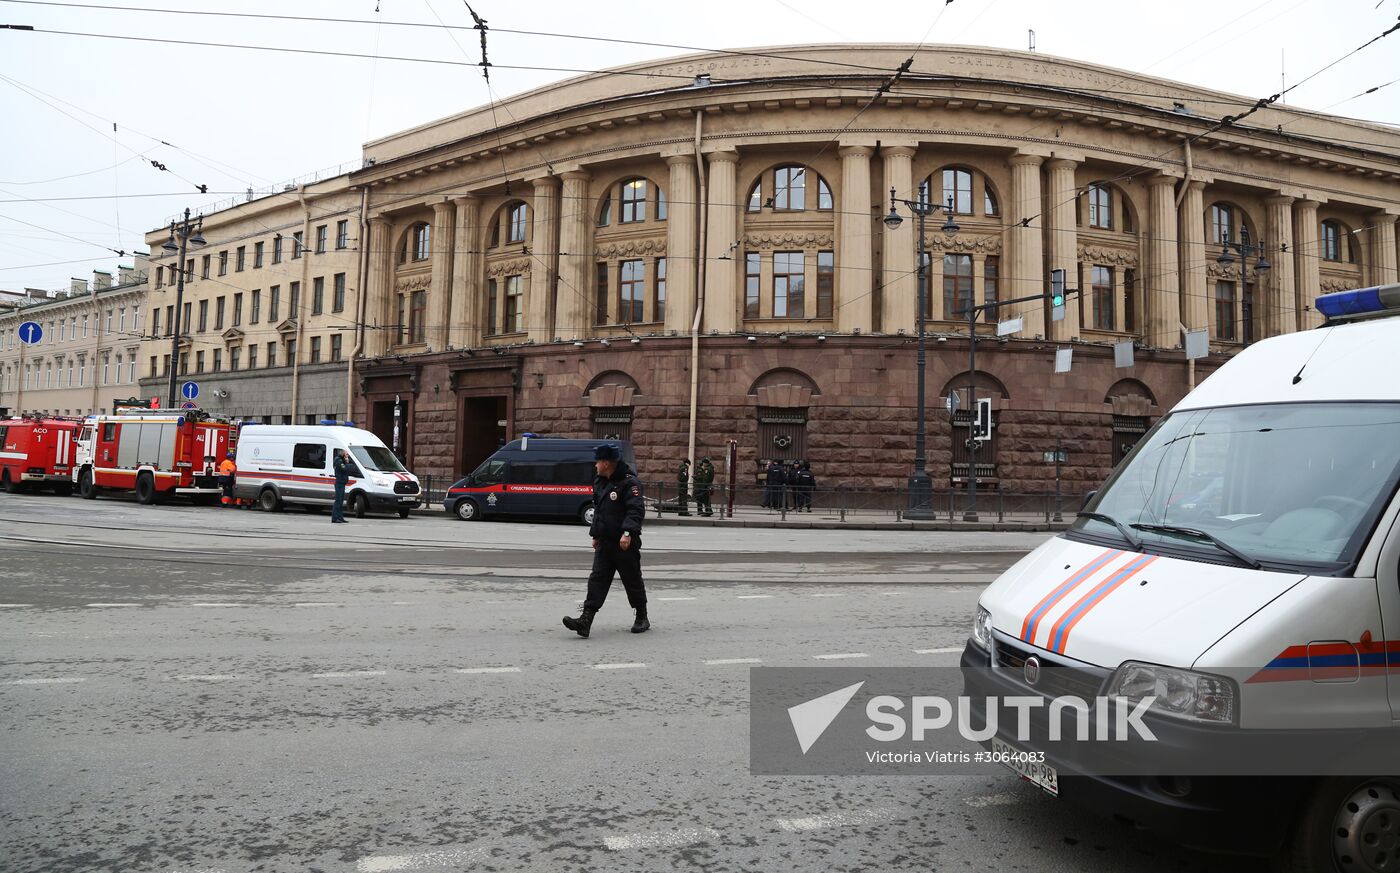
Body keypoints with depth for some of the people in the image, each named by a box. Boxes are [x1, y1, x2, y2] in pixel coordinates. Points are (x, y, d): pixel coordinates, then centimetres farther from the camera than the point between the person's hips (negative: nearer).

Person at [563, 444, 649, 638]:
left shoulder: (629, 482, -13)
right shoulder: (599, 482, 15)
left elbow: (636, 510, -22)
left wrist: (628, 532, -33)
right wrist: (595, 535, 22)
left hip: (625, 544, -7)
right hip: (604, 543, 7)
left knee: (633, 581, 6)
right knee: (597, 580, -3)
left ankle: (642, 619, 23)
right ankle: (585, 621, -10)